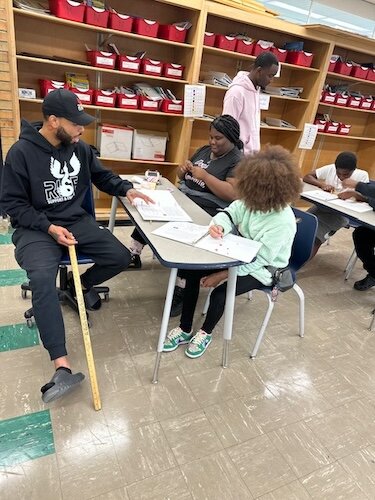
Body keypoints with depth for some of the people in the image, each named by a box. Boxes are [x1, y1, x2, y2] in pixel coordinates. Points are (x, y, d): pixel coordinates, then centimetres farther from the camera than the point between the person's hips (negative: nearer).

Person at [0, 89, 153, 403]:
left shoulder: (80, 148, 5)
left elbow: (102, 176, 22)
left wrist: (126, 189, 3)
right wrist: (49, 227, -20)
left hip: (77, 221, 5)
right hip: (36, 228, -5)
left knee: (121, 257, -10)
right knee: (42, 278, -32)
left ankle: (83, 284, 23)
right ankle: (62, 367, -32)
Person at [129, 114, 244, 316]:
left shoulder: (238, 162, -7)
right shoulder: (204, 150, 16)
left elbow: (233, 194, -22)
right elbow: (181, 177, 23)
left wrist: (205, 175, -21)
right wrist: (183, 169, -1)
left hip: (207, 211, -7)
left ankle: (181, 289, -17)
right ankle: (133, 254, 4)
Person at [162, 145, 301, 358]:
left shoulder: (283, 222, -31)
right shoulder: (252, 201, -14)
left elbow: (259, 260, -28)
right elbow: (229, 213, -5)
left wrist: (222, 275, -27)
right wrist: (219, 226, -32)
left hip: (262, 269, -6)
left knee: (219, 293, -25)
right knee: (193, 272, -9)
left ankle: (206, 333, 10)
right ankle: (185, 329, 5)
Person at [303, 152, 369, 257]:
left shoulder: (362, 175, -10)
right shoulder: (330, 168, -4)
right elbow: (307, 177, -2)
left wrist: (353, 193, -36)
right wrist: (322, 184, -19)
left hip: (343, 213, -3)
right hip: (323, 206, 4)